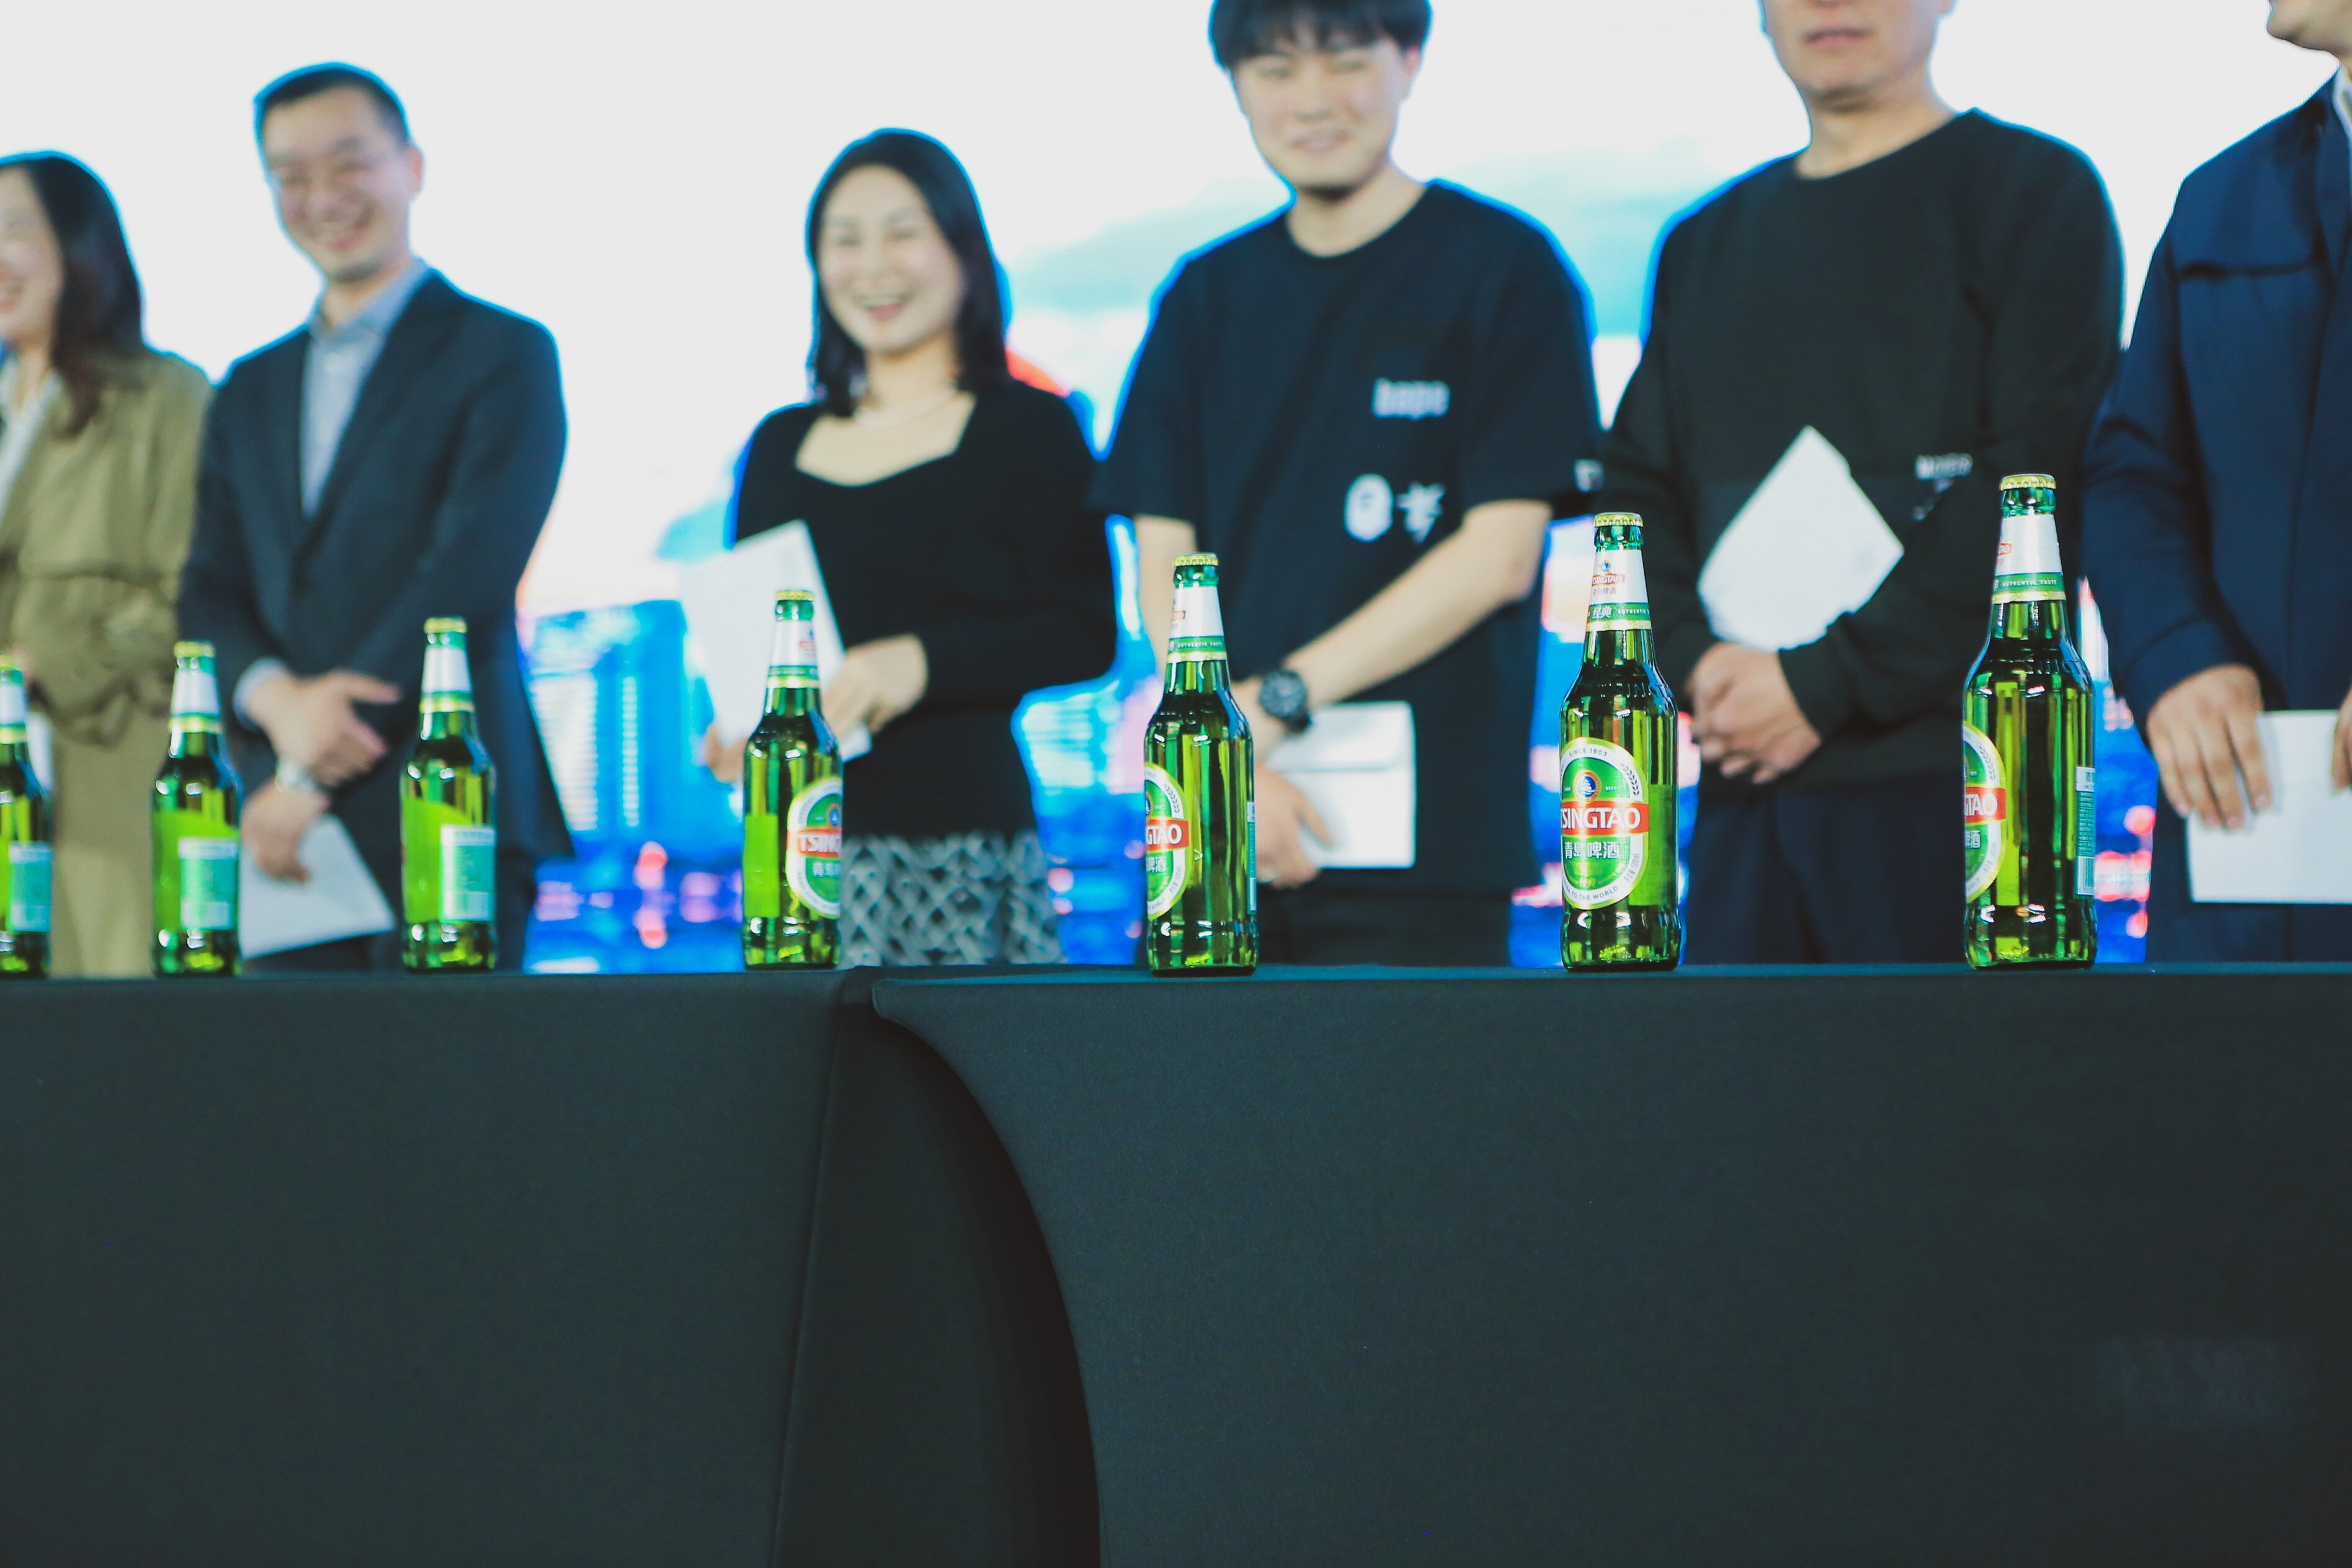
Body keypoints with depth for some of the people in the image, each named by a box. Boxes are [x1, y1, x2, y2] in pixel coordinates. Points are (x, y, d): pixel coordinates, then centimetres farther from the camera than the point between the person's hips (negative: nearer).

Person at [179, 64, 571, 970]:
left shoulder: (503, 355, 2)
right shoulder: (252, 391, 21)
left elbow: (470, 579, -9)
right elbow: (210, 593, 14)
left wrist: (310, 779, -12)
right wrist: (276, 698, -11)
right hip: (285, 826, 5)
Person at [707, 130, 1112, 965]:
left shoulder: (1030, 430, 3)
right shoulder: (779, 445, 18)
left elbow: (1085, 636, -5)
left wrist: (926, 660, -17)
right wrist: (733, 729, 2)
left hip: (962, 841, -4)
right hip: (803, 840, 4)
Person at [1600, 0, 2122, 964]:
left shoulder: (2030, 190, 3)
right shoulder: (1705, 245, 23)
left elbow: (2039, 485, -8)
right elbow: (1638, 489, 18)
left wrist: (1828, 679, -13)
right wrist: (1696, 662, -3)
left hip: (1946, 774, -5)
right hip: (1741, 785, 5)